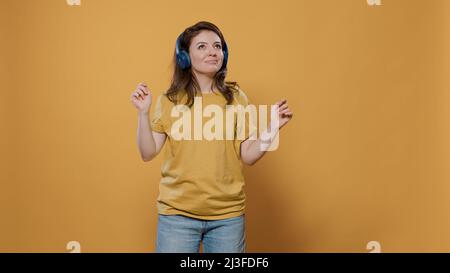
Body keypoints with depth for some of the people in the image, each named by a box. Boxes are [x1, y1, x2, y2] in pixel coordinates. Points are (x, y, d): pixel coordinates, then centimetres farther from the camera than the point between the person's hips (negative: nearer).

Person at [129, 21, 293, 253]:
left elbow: (248, 156, 0)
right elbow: (148, 154, -2)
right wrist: (143, 113, -12)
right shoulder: (170, 101, -1)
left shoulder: (236, 98, 1)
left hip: (228, 215, 1)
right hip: (177, 213, 0)